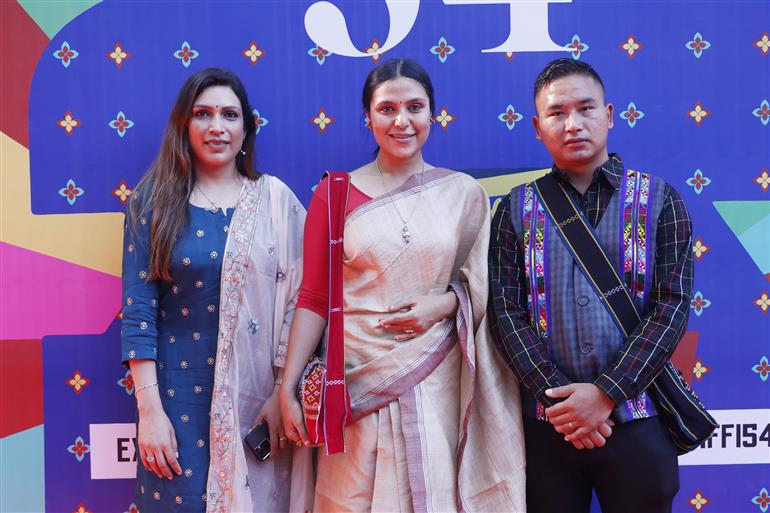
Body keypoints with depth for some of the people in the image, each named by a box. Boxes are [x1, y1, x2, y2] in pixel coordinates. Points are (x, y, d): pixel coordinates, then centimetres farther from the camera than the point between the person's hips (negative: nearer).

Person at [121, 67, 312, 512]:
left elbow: (297, 300, -1)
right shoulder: (155, 201, 1)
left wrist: (285, 391, -7)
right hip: (180, 390, 0)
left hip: (257, 391, 0)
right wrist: (149, 409, -8)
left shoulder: (275, 198, 1)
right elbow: (138, 311, -2)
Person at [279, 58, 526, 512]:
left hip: (438, 382, 1)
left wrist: (443, 304, -10)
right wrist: (288, 389, -5)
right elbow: (314, 299, 1)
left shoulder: (464, 192, 4)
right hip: (358, 381, -1)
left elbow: (483, 283, 11)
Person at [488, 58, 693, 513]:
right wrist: (558, 397, -12)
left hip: (638, 420, -1)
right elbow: (506, 312, -2)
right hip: (547, 423, 1)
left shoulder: (659, 200, 1)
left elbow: (673, 308, -6)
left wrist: (606, 395, -14)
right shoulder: (518, 210, 4)